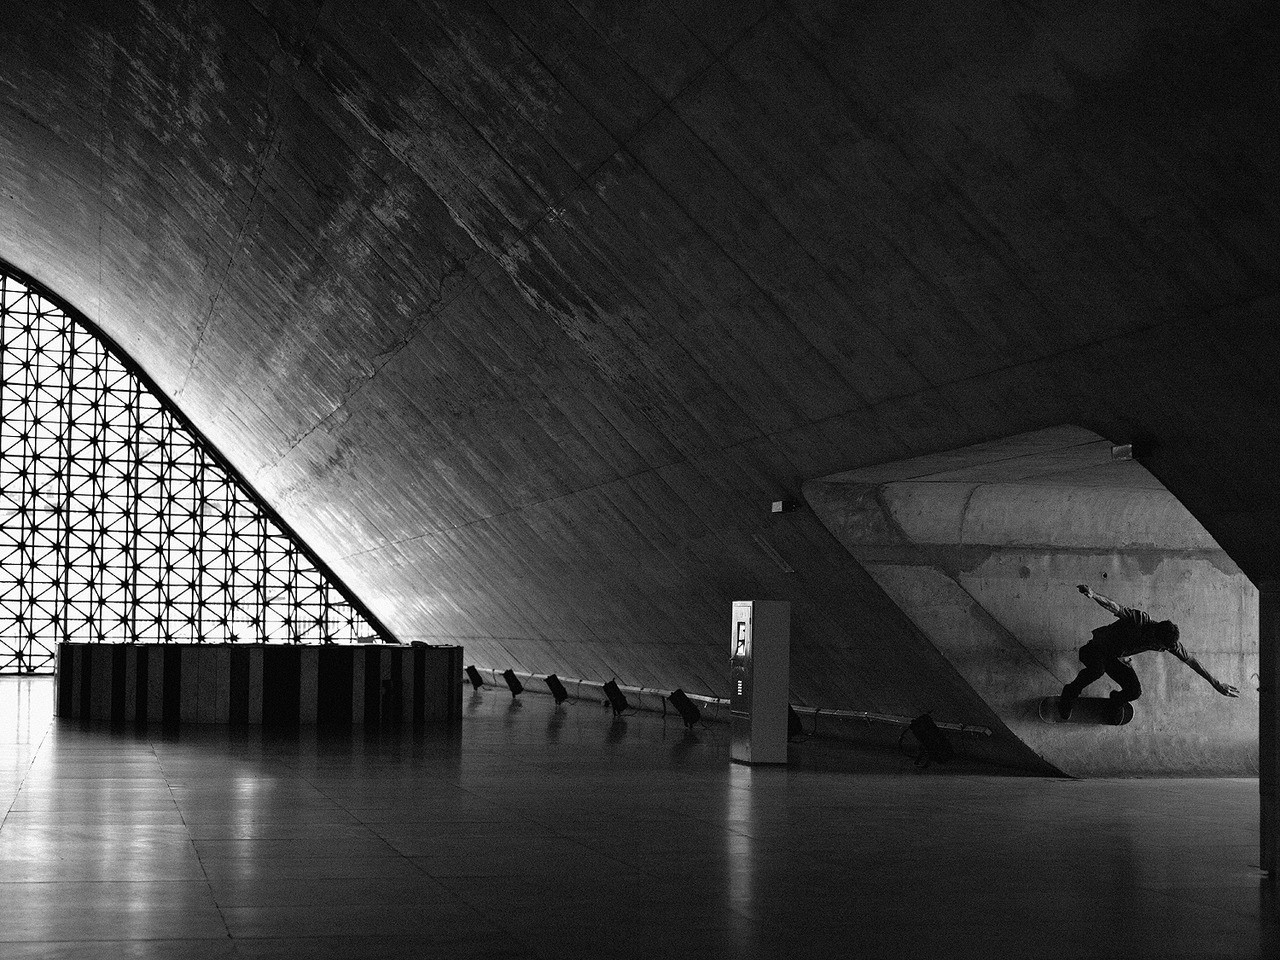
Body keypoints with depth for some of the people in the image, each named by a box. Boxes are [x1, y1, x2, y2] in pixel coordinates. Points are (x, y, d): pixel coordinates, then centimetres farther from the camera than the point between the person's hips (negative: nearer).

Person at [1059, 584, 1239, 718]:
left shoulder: (1169, 641, -13)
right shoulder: (1139, 620, -30)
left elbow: (1190, 660, -5)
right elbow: (1114, 606, -38)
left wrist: (1216, 683, 0)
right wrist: (1092, 595, -57)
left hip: (1116, 658, 5)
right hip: (1097, 647, -5)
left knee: (1135, 691, -17)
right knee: (1097, 669, -40)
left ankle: (1115, 700, 20)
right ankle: (1070, 694, -13)